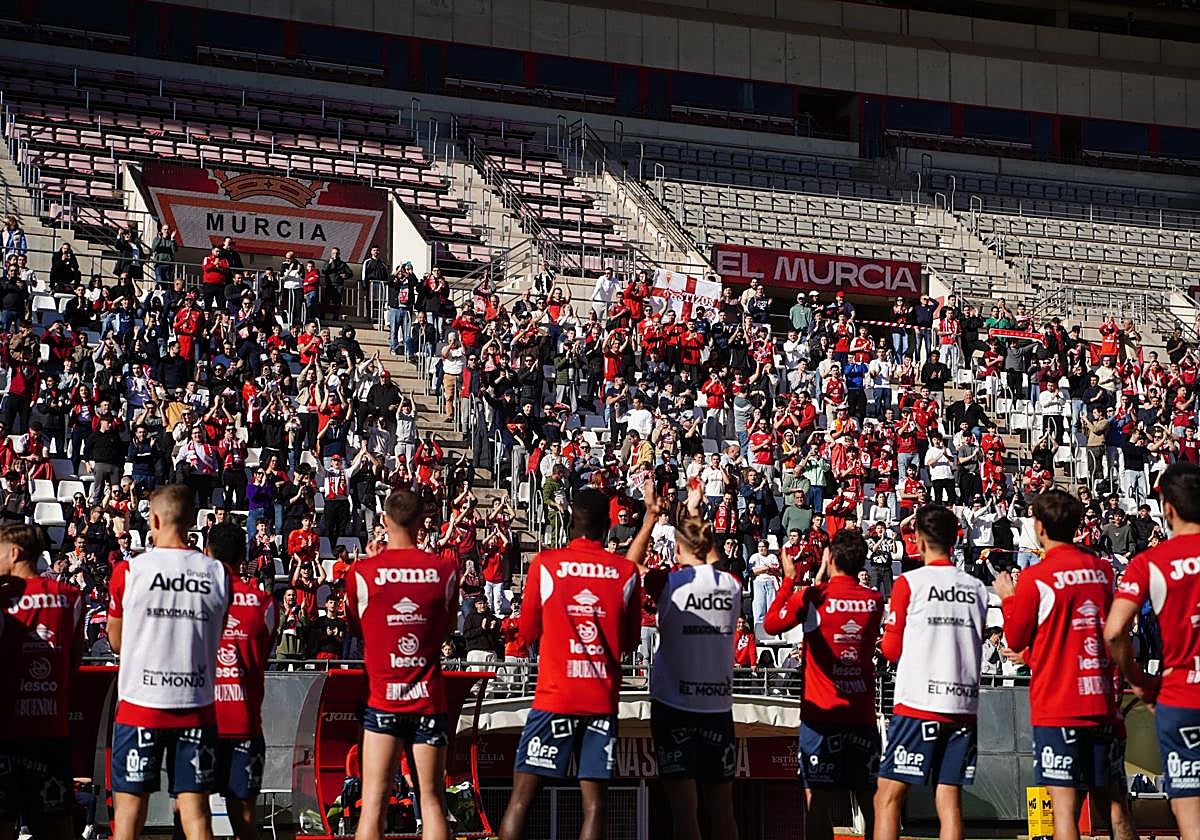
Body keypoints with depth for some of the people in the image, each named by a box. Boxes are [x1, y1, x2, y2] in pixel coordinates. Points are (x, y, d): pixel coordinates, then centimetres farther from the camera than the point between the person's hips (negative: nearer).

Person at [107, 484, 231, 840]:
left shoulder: (129, 571, -6)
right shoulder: (217, 573, 0)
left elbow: (116, 641, 7)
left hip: (140, 704, -2)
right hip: (197, 707, 2)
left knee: (129, 811, 5)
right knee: (195, 811, 4)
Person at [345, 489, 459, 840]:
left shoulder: (362, 571, -6)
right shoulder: (445, 568, -1)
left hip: (383, 700, -1)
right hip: (430, 700, 2)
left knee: (374, 802, -2)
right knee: (431, 800, 5)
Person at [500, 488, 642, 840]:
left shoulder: (544, 564, -3)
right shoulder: (627, 571, 1)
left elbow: (527, 632, 8)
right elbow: (630, 641, 11)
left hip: (554, 696, -1)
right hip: (603, 699, 2)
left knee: (522, 796, 2)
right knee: (595, 800, 3)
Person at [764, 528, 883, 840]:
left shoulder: (811, 597, -10)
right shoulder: (875, 601, 3)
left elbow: (771, 624, 3)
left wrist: (789, 578, 10)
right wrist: (821, 581, 25)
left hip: (822, 713, -4)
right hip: (863, 715, 4)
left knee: (818, 800, -2)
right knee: (870, 801, 10)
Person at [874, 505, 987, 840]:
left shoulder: (909, 583, -4)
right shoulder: (977, 588, 9)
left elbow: (891, 651, 0)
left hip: (918, 703, -4)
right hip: (964, 705, 5)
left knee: (888, 797, 0)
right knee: (950, 800, 5)